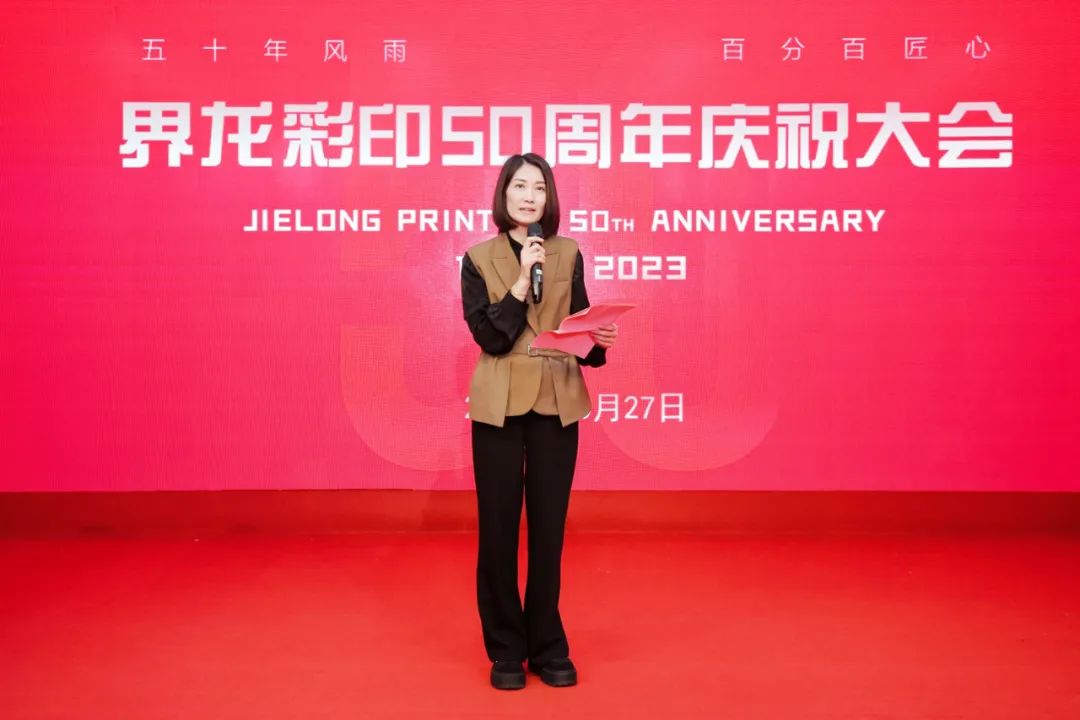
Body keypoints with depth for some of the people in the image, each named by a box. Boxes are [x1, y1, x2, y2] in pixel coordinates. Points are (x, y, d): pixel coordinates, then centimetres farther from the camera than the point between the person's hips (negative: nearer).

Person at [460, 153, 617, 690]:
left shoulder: (568, 255, 7)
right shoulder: (478, 259, 2)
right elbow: (488, 336, -10)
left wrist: (599, 342, -13)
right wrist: (522, 278, -17)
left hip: (557, 403, 1)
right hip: (500, 405, -1)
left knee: (549, 527, 6)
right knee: (498, 528, 3)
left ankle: (547, 645, 21)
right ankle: (506, 648, 18)